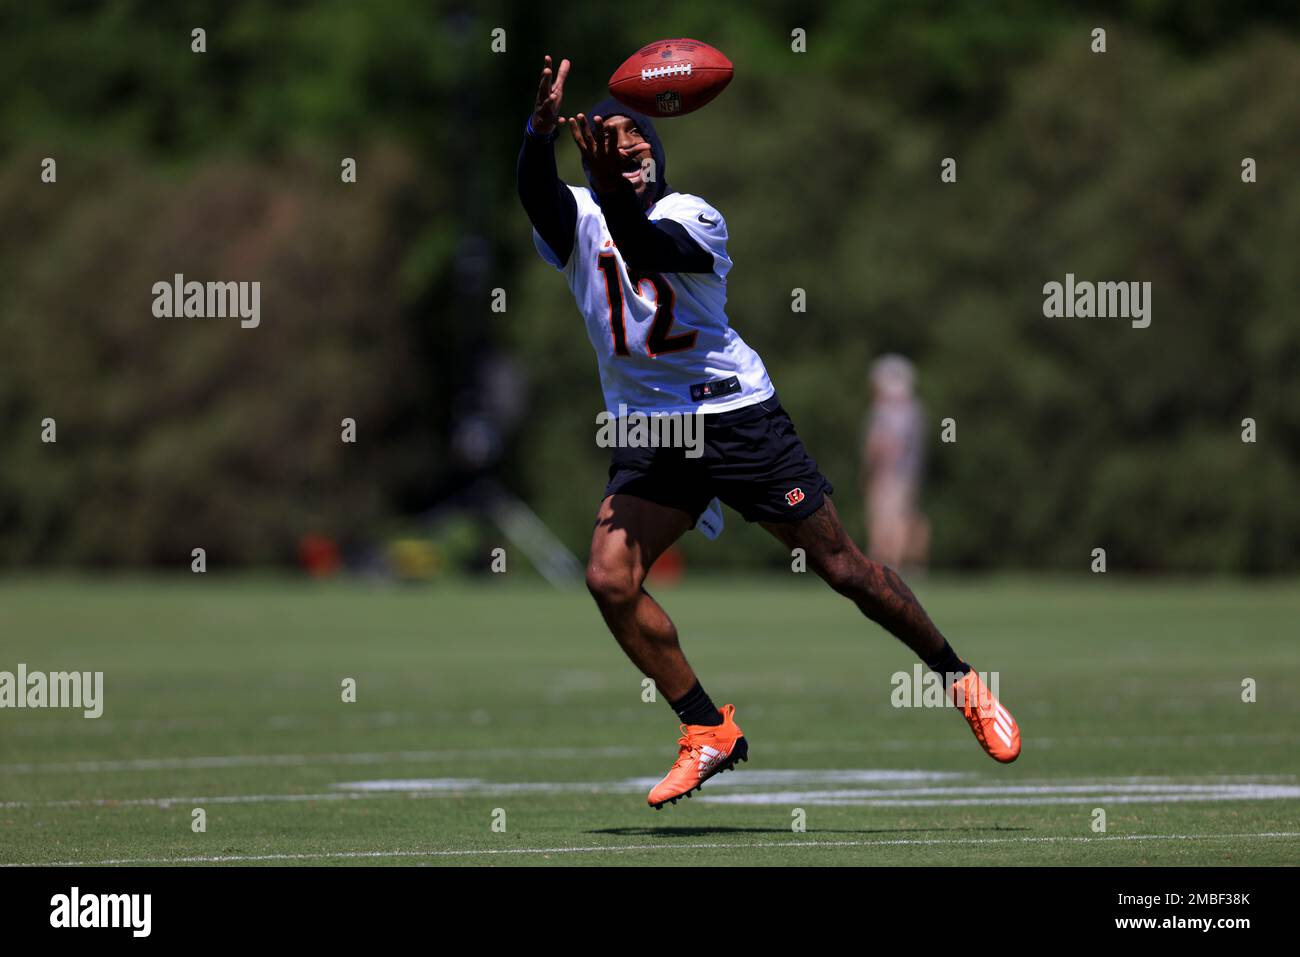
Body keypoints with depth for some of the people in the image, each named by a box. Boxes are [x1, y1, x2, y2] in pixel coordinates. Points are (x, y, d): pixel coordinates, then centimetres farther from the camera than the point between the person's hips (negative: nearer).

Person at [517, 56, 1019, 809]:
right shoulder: (579, 219, -1)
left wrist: (617, 198, -51)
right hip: (649, 429, 3)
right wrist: (542, 132, -45)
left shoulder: (692, 217, -8)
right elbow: (536, 193, -24)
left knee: (842, 566, -1)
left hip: (738, 412, -3)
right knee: (610, 578, -15)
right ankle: (710, 733, -1)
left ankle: (962, 682, 17)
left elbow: (648, 252, -31)